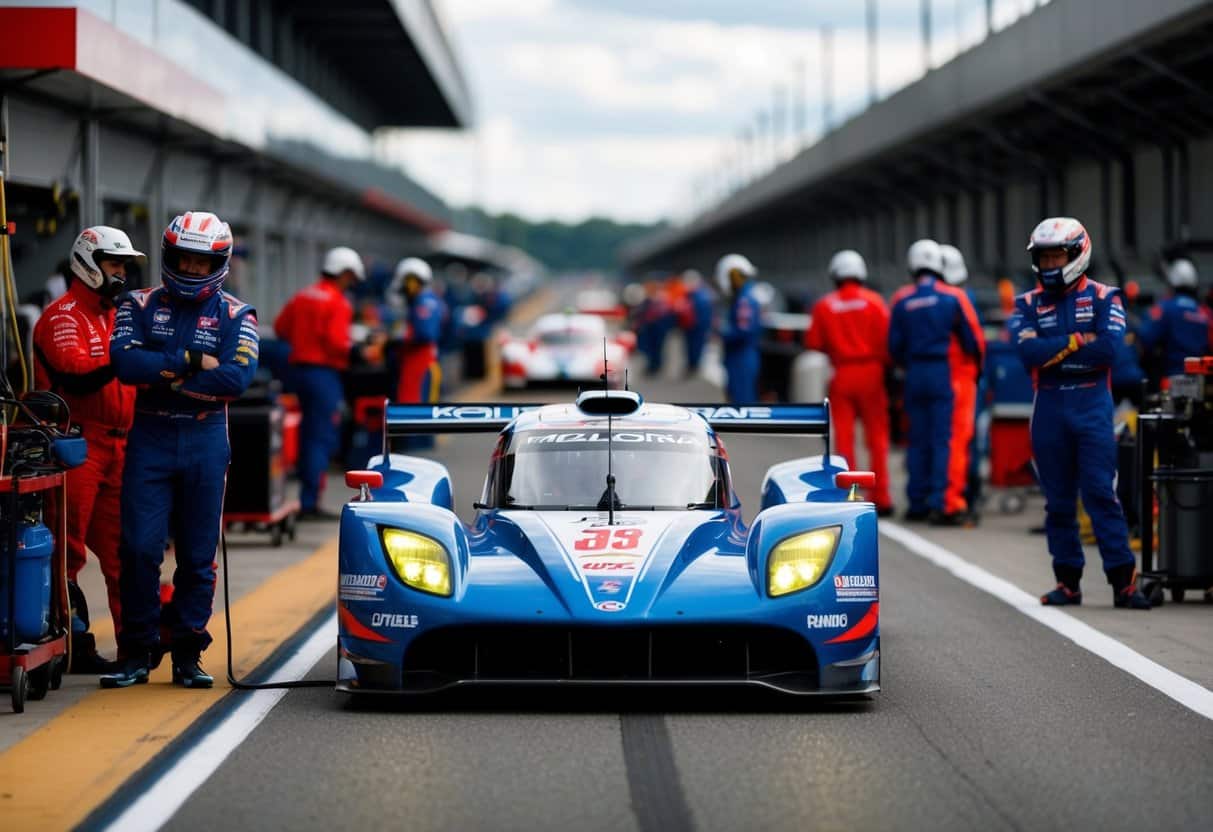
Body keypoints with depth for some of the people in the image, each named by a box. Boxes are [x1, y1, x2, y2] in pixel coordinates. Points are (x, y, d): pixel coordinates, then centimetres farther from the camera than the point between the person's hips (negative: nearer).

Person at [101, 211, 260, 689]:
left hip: (206, 440, 0)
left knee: (198, 554, 4)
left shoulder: (235, 316, 4)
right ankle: (137, 653, 3)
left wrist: (161, 376, -14)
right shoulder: (140, 306, 6)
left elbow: (237, 378, -13)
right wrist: (190, 362, -16)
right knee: (139, 547, -7)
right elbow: (125, 362, -12)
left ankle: (187, 655, 12)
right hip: (149, 438, 0)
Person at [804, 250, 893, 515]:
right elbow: (886, 339, -7)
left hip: (842, 374, 1)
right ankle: (881, 498, 3)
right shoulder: (874, 302, -4)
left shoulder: (824, 306, -1)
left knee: (844, 436, 5)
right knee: (877, 436, 4)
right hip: (870, 372, -1)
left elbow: (813, 342, 1)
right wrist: (886, 364, 6)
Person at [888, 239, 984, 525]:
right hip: (948, 374, -4)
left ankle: (917, 503, 17)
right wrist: (975, 363, 17)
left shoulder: (902, 300, 3)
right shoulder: (953, 297, -6)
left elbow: (895, 346, 6)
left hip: (916, 374, 4)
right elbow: (975, 340, -3)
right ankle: (943, 504, -10)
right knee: (947, 440, -4)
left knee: (919, 440, 12)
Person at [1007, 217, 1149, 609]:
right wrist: (1079, 341, -11)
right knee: (1058, 500, 7)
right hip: (1049, 408, 3)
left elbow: (1108, 349, -13)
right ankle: (1068, 581, 14)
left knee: (1101, 493, -9)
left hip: (1092, 404, -3)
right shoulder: (1028, 304, 9)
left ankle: (1123, 580, -7)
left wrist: (1053, 353, -10)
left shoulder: (1103, 298, 3)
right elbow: (1027, 351, -9)